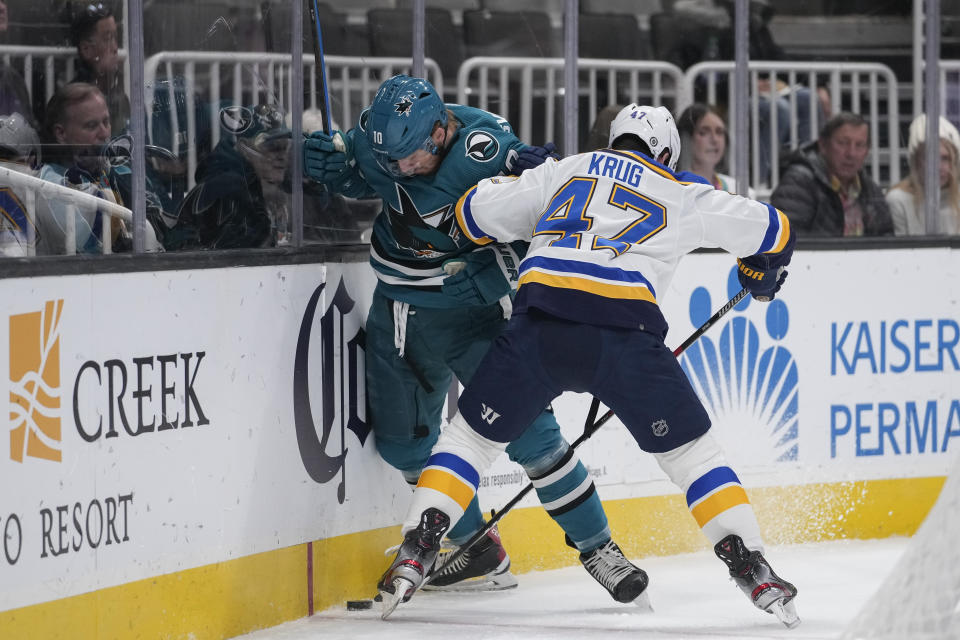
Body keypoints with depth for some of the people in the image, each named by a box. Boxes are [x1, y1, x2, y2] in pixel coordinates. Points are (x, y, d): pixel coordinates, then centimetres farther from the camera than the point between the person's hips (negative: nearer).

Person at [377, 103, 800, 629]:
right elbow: (771, 230, 31)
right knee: (690, 450, 15)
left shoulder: (564, 172, 27)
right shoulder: (684, 196, 25)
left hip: (540, 325, 1)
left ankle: (414, 554, 4)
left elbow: (474, 212, 22)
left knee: (472, 434, 18)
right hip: (625, 329, -1)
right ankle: (753, 571, 7)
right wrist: (761, 277, 53)